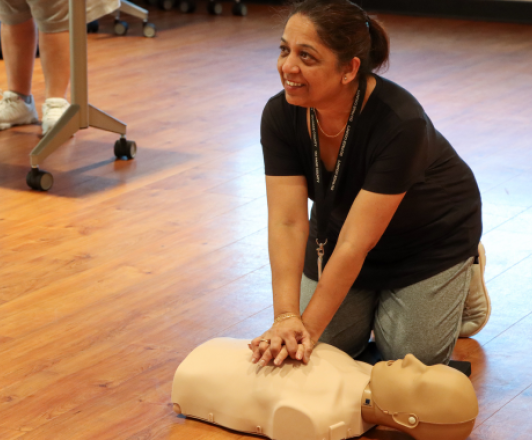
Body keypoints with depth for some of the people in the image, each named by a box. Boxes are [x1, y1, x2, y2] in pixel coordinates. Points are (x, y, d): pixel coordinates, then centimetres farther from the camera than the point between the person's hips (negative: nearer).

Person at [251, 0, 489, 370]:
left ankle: (465, 272, 19)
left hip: (430, 232, -4)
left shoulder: (400, 124, -39)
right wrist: (286, 318, -42)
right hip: (341, 222, 4)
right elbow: (287, 222, -29)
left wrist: (309, 327, -41)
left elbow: (356, 243, -39)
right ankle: (376, 295, 26)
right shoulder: (280, 115, -25)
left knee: (412, 355, -6)